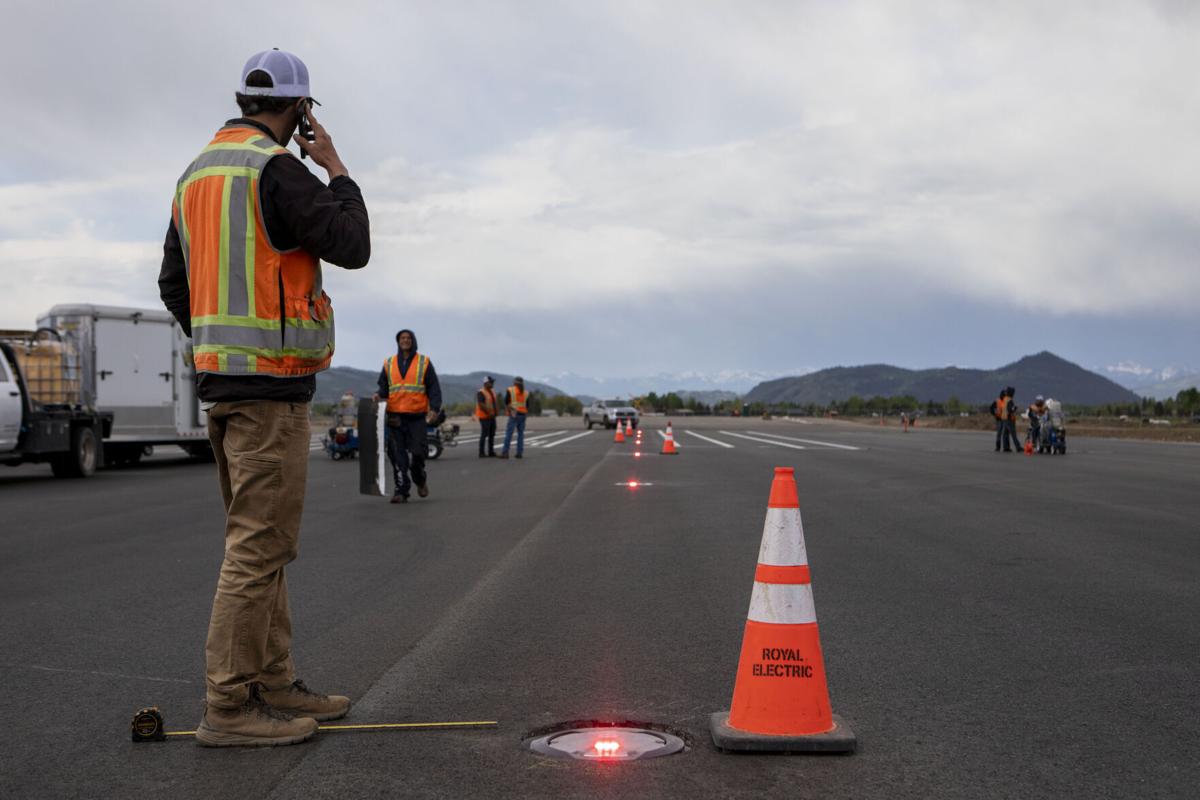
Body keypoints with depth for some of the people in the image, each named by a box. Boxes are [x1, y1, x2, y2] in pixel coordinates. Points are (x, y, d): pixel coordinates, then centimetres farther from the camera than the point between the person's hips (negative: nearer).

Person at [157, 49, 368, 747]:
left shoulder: (197, 174, 17)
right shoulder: (275, 169, -11)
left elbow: (174, 283, 20)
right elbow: (352, 246, -14)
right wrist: (337, 172, 0)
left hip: (220, 377, 10)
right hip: (271, 382, -10)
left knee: (259, 540, 13)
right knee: (260, 544, -7)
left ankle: (275, 685, 20)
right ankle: (230, 706, -3)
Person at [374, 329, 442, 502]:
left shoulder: (424, 363, 8)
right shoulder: (389, 363, 14)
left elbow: (434, 388, 4)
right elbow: (383, 386, 17)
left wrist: (434, 408, -10)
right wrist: (379, 395, -6)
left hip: (417, 416, -2)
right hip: (395, 416, 2)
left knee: (416, 453, -5)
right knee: (397, 455, -5)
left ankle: (420, 480, 24)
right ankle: (401, 490, -1)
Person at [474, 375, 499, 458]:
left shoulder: (492, 392, 17)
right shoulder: (481, 393, -12)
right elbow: (481, 405, -20)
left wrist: (497, 410, 3)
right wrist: (489, 413, -22)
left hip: (492, 417, 9)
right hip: (485, 417, -9)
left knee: (492, 435, 9)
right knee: (484, 435, -8)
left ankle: (491, 452, 15)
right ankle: (482, 453, -6)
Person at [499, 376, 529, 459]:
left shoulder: (510, 390, -1)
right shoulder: (525, 393, 11)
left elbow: (506, 402, -4)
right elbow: (527, 406, 10)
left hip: (514, 415, -4)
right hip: (522, 415, 4)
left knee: (509, 434, -6)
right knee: (521, 434, 9)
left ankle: (505, 452, -13)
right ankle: (519, 453, 4)